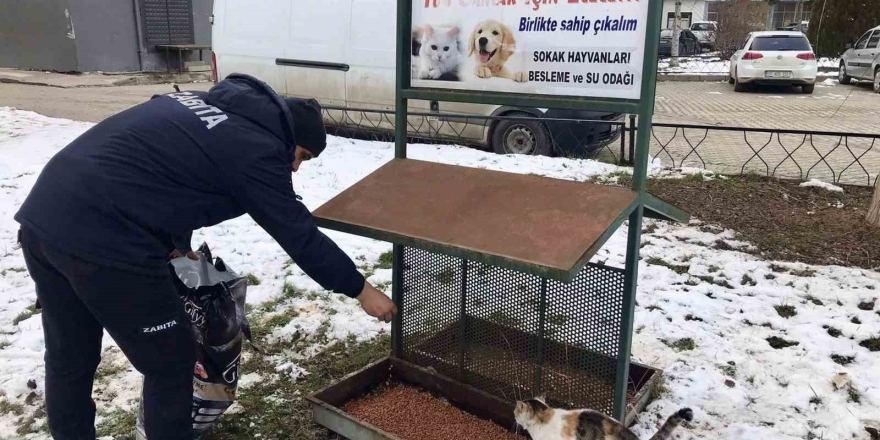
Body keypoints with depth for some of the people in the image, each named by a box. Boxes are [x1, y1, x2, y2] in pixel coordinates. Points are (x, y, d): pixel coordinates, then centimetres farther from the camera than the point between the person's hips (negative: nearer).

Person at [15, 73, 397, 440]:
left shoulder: (204, 103, 20)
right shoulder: (259, 149, -5)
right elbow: (300, 236, -2)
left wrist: (180, 245, 31)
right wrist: (359, 288, 8)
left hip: (43, 214, 10)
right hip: (101, 240, -9)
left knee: (68, 359, 25)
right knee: (170, 364, 10)